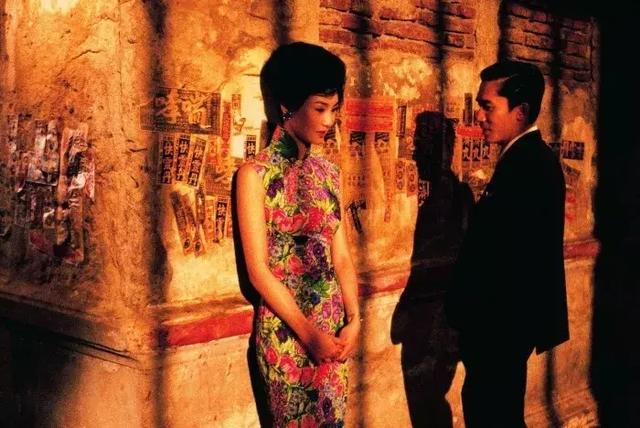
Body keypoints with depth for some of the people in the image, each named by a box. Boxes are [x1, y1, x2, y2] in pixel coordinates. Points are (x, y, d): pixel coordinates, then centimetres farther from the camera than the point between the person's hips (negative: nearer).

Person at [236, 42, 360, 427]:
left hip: (335, 325, 5)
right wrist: (308, 332, -14)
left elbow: (341, 255, 6)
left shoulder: (329, 173, 7)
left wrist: (353, 318, -7)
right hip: (285, 327, -5)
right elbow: (258, 268, -13)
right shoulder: (256, 174, -10)